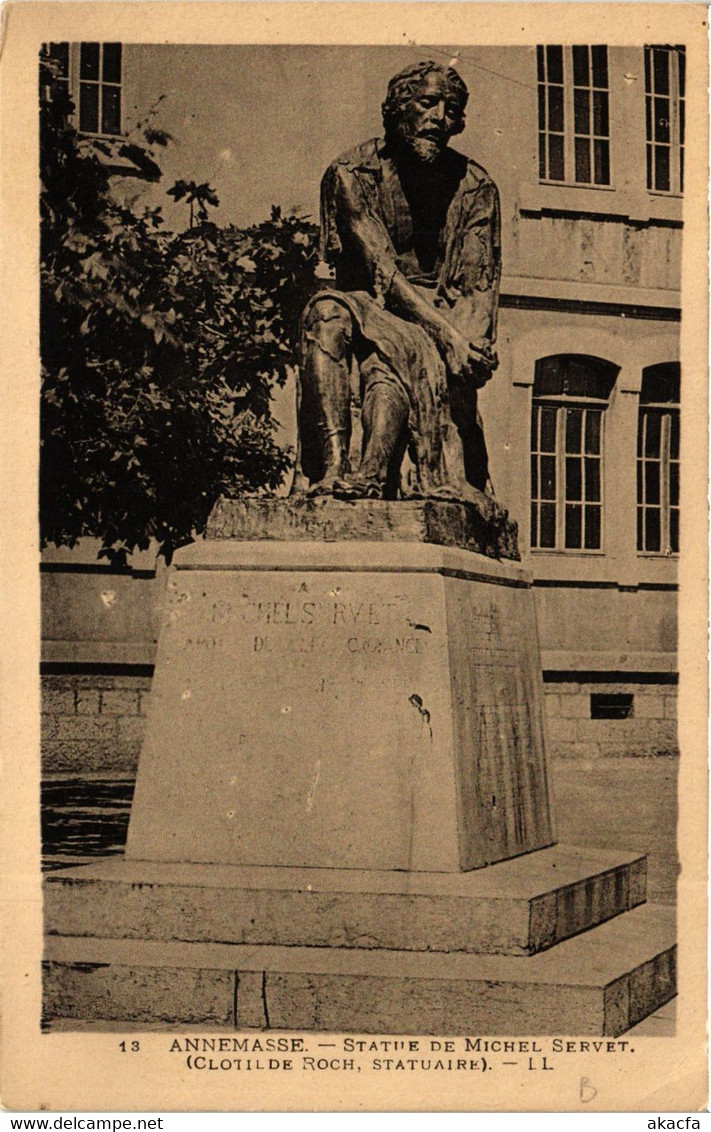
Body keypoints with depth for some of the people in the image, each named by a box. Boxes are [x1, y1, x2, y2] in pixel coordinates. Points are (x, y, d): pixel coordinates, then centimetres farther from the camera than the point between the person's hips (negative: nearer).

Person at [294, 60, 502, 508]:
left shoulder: (474, 186, 5)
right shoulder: (351, 174, -3)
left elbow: (482, 284, -3)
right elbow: (381, 271, -14)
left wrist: (471, 339, -26)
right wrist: (445, 333, -27)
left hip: (445, 314, 0)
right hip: (372, 310, 0)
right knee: (328, 313, -34)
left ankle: (373, 471, -52)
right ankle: (332, 466, -47)